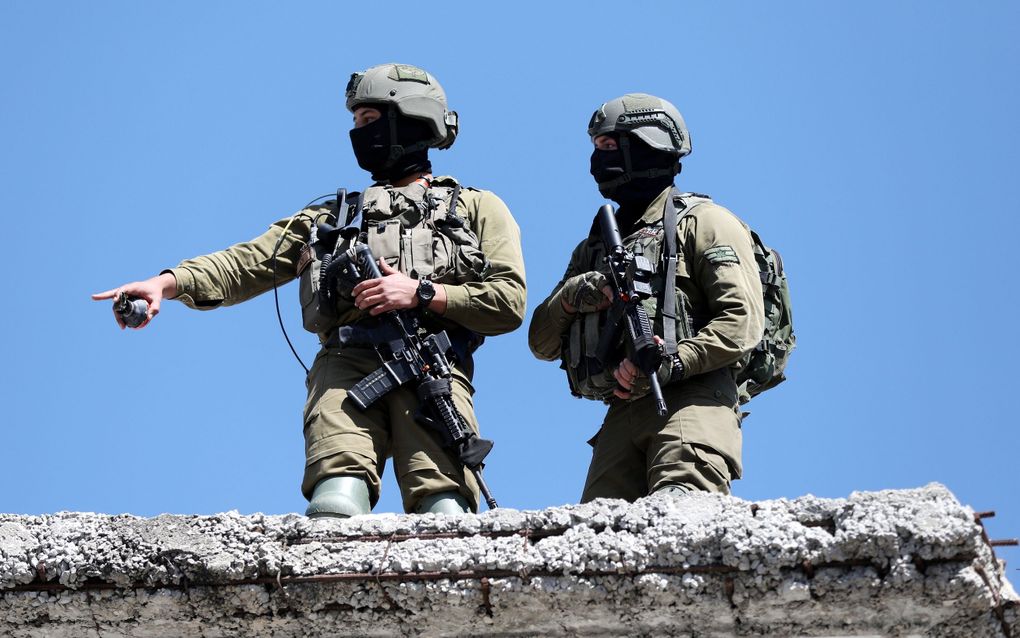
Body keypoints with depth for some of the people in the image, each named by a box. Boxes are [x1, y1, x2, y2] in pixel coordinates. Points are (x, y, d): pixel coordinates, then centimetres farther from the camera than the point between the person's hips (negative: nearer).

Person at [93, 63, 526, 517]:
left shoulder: (477, 208, 27)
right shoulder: (332, 216, 34)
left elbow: (509, 301, 12)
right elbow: (248, 263, 20)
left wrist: (422, 292, -2)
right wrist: (168, 282, 2)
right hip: (346, 365, 2)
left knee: (445, 519, -27)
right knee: (336, 505, -27)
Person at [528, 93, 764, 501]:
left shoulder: (702, 222, 9)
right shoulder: (595, 246, 29)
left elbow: (743, 321, -5)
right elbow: (542, 343, 25)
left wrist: (670, 364, -16)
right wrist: (571, 298, 3)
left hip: (691, 403, -6)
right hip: (622, 414, 6)